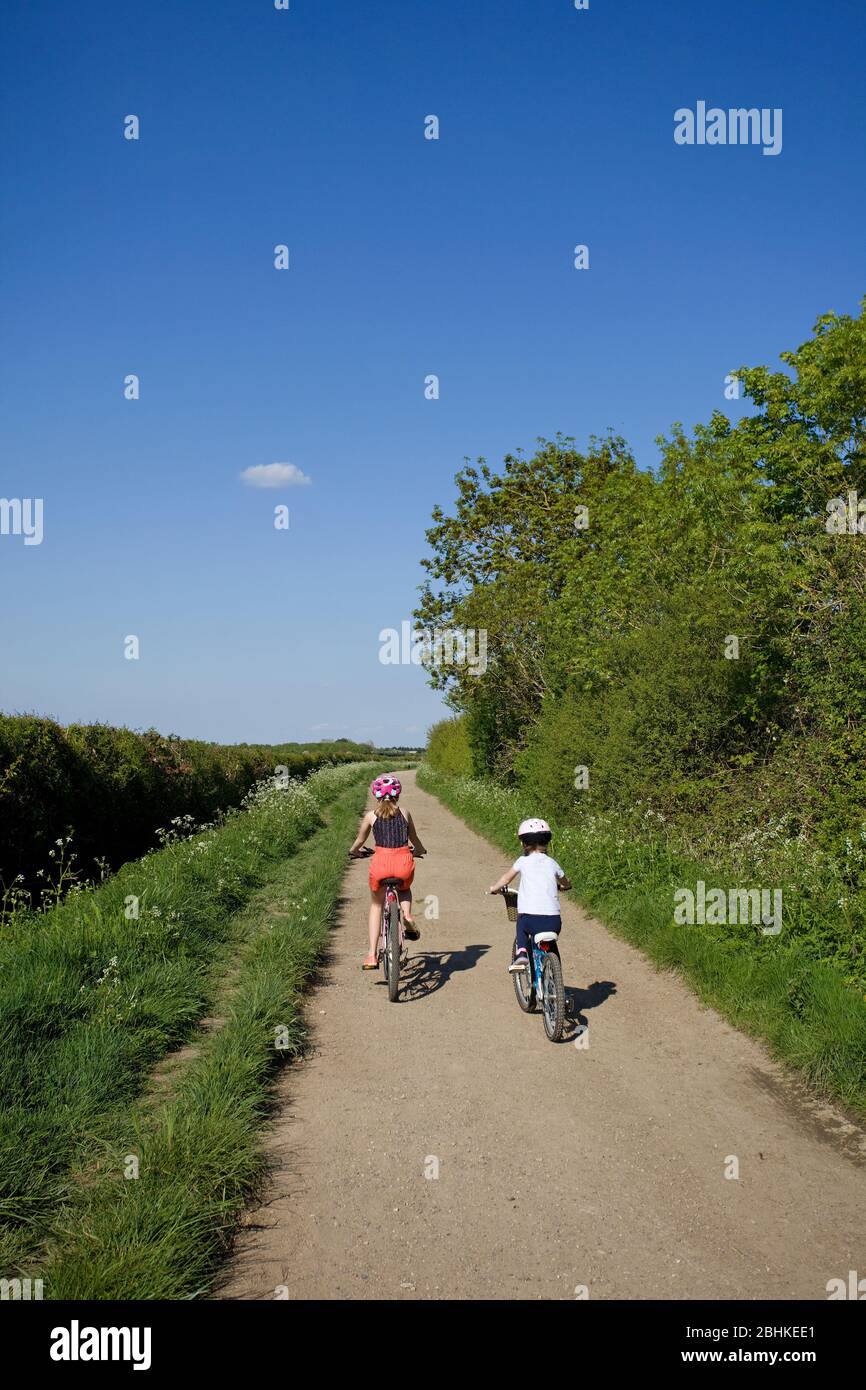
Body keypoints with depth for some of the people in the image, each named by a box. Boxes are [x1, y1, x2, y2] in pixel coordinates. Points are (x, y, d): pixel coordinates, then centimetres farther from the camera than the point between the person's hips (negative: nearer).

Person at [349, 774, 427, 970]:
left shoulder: (371, 816, 9)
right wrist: (419, 851, 48)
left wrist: (354, 852, 44)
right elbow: (415, 840, 25)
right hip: (404, 863, 1)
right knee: (404, 889, 37)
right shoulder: (405, 814, 13)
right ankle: (407, 916, 8)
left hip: (380, 862, -1)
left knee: (376, 906, 22)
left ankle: (372, 955, 14)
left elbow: (359, 841, 22)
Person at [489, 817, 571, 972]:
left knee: (521, 925, 31)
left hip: (530, 918, -2)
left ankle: (521, 953, 9)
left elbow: (506, 879, 19)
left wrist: (494, 888, 38)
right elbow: (566, 884, 30)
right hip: (553, 921, 2)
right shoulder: (552, 863, 13)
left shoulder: (523, 861, 6)